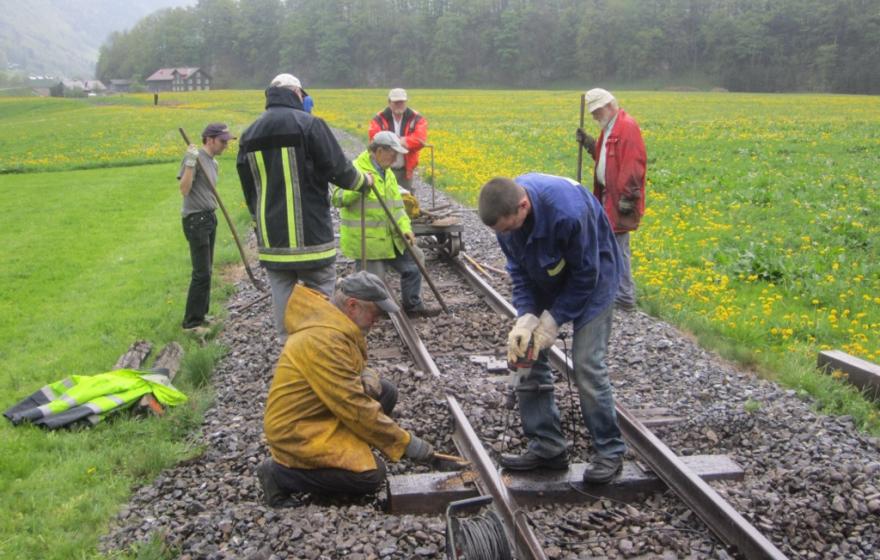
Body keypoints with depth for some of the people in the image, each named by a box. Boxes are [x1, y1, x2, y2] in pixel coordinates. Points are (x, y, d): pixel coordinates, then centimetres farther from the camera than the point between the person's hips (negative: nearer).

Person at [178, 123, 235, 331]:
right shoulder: (195, 158, -14)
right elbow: (184, 190, -22)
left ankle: (201, 313, 25)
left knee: (206, 271, 14)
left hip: (209, 218, 9)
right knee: (202, 273, -10)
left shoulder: (212, 162, 14)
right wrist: (190, 163, -30)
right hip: (196, 220, -9)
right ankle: (192, 323, -4)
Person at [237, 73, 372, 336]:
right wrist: (364, 181, 12)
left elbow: (248, 187, 17)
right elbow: (339, 170, -8)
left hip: (272, 237, 5)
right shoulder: (309, 124, -9)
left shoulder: (249, 135, 11)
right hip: (310, 234, -5)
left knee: (282, 300, 10)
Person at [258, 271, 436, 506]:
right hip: (297, 430, -10)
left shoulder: (335, 321, 1)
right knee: (371, 475, -17)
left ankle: (337, 449, 8)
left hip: (319, 409, 10)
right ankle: (280, 472, -6)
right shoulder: (325, 339, -29)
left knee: (386, 391, 4)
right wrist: (406, 442, -21)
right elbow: (355, 409, -28)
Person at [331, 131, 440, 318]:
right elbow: (338, 199, -25)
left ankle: (413, 306, 32)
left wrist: (405, 228, -3)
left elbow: (397, 206, 13)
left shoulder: (387, 173, 13)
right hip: (365, 242, -8)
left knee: (411, 267, 15)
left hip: (390, 239, 9)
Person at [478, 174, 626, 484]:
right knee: (526, 354, 1)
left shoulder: (569, 212, -39)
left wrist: (553, 320, -21)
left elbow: (585, 275, -24)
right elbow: (518, 269, -8)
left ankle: (610, 451, 6)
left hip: (591, 276, -6)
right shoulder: (505, 208, -20)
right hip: (544, 279, 6)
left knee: (587, 364, -12)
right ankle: (547, 447, 12)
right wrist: (526, 317, -20)